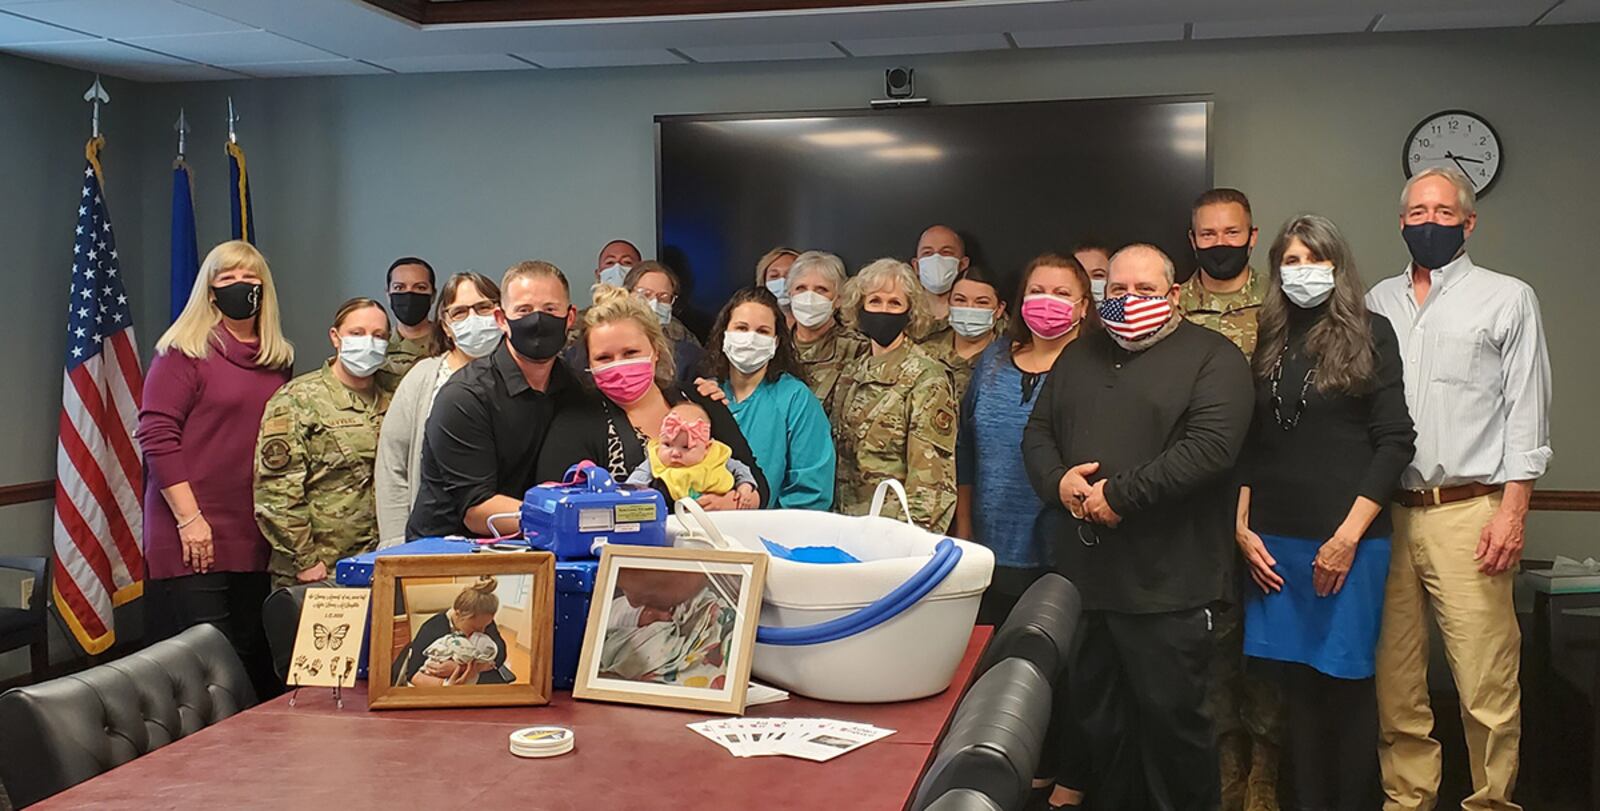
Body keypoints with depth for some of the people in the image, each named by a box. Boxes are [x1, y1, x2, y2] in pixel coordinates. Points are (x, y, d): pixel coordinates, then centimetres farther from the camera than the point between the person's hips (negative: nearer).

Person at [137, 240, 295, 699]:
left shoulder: (279, 359, 13)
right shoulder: (185, 351, -4)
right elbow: (155, 436, -10)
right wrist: (188, 518, -15)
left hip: (257, 538, 6)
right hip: (194, 536, -5)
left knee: (254, 659, 9)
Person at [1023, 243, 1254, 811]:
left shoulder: (1212, 357, -3)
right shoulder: (1079, 356, 17)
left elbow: (1211, 445, -17)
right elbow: (1038, 432, 16)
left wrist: (1121, 495, -18)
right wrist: (1057, 480, -6)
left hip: (1167, 586, -6)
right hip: (1084, 576, 6)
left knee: (1172, 717, 3)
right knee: (1098, 717, 16)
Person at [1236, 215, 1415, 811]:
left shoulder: (1370, 334, 1)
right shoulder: (1269, 342, 12)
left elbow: (1395, 440, -6)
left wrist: (1348, 535, -12)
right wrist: (1242, 529, 4)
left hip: (1348, 540, -4)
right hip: (1275, 541, 4)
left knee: (1346, 682, 2)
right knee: (1297, 683, 9)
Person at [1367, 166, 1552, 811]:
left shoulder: (1508, 299, 5)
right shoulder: (1379, 302, 15)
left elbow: (1527, 412, 1)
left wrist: (1512, 512, -8)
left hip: (1468, 511, -3)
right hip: (1387, 512, 3)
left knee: (1486, 683, -4)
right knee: (1394, 678, 7)